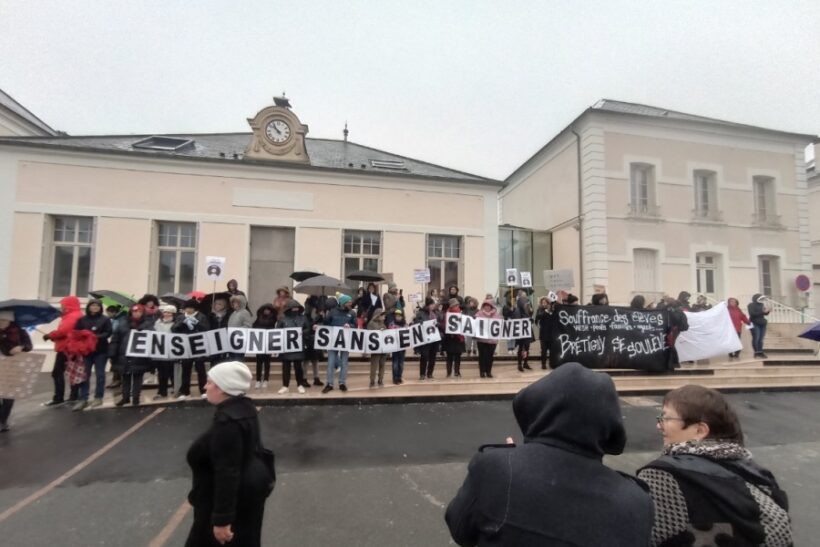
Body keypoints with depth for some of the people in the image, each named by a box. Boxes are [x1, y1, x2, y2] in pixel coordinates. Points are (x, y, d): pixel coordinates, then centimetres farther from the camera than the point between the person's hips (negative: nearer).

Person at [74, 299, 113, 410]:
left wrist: (97, 337, -21)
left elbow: (108, 333, -7)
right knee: (85, 374, 3)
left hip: (101, 350, -2)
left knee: (100, 374, 5)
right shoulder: (82, 319, 6)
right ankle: (83, 399, 8)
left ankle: (98, 397, 14)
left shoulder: (105, 319, 0)